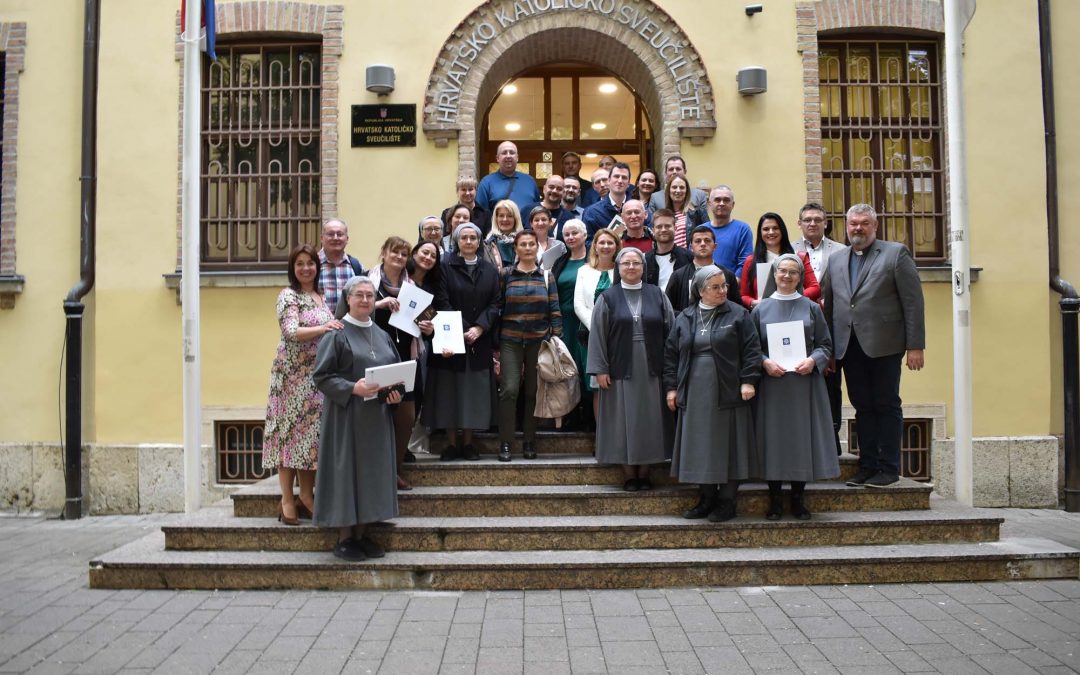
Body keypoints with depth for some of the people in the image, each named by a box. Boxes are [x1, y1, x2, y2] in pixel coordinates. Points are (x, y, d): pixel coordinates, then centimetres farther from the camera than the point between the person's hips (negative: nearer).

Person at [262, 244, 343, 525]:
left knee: (312, 431, 8)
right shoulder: (288, 295, -5)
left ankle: (306, 496, 15)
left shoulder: (321, 297, 16)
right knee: (292, 430, -4)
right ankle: (287, 500, 2)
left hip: (317, 374, 6)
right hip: (293, 373, -6)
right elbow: (291, 332, -20)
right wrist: (323, 328, -33)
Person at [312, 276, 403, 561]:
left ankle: (361, 534, 17)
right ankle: (344, 538, 7)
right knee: (347, 471, -2)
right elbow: (321, 376, -9)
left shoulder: (382, 335, 13)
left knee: (372, 471, 7)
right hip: (346, 415, -6)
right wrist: (353, 388, -22)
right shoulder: (336, 334, -5)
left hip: (377, 417, 6)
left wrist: (395, 393, -3)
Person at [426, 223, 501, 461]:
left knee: (475, 390, 4)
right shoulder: (446, 267, 1)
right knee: (451, 389, 1)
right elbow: (442, 303, -7)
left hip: (481, 341, 2)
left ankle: (468, 442, 13)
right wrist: (463, 329, -16)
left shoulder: (490, 270, 9)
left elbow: (496, 302, 2)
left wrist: (479, 327, -12)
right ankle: (452, 443, 9)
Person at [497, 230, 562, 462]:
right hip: (510, 341, -1)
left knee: (533, 392, 7)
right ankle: (505, 443, -2)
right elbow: (497, 309, 4)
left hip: (539, 341, 1)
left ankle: (529, 442, 16)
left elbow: (555, 311, 6)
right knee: (509, 390, -10)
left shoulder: (546, 277, 7)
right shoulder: (506, 275, 4)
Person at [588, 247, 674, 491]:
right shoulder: (607, 298, 2)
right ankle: (629, 474, 11)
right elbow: (597, 335, -1)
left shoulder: (657, 296, 6)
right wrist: (600, 369, -8)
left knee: (649, 419, 5)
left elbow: (670, 332, 6)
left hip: (651, 370, 2)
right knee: (624, 420, 2)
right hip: (620, 369, -2)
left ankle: (645, 472, 15)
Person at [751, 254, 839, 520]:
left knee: (802, 437, 0)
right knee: (774, 436, 0)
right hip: (772, 382, 0)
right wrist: (765, 362, -12)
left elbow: (825, 344, 7)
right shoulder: (761, 309, 8)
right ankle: (775, 500, 9)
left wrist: (813, 360, -12)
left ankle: (798, 499, 11)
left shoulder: (811, 308, 9)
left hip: (804, 383, 0)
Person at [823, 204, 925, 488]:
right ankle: (868, 465, 15)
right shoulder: (836, 260, 15)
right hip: (849, 346, 4)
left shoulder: (896, 253, 1)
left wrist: (915, 346, -10)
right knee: (863, 407, 8)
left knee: (887, 406, 2)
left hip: (883, 345, -4)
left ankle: (889, 468, 9)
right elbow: (828, 304, 14)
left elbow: (913, 302, -4)